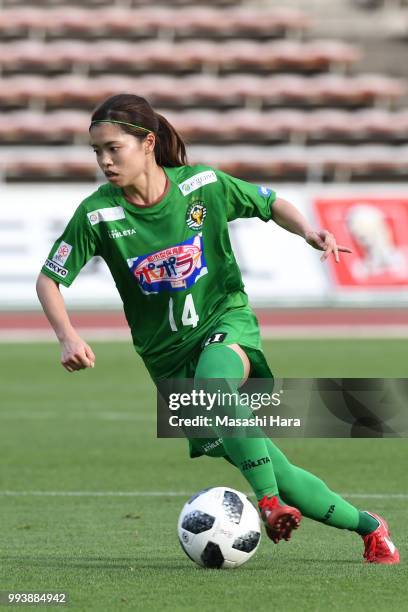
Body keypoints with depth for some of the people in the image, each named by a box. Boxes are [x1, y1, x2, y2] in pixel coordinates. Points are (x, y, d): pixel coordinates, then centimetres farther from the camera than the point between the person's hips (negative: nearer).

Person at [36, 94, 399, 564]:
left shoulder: (201, 185, -9)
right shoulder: (98, 215, -11)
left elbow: (270, 204, 8)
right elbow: (48, 280, -6)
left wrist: (308, 231, -12)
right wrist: (68, 338, -23)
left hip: (226, 321, -1)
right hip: (167, 355, 1)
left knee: (212, 378, -40)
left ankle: (269, 501, -32)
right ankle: (367, 526, 15)